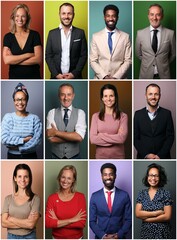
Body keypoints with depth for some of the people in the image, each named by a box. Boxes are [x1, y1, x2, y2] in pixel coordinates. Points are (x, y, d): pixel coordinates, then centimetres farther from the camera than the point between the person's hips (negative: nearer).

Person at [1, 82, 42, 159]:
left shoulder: (34, 118, -3)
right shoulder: (8, 117, -2)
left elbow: (37, 139, -12)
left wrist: (19, 148, -16)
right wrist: (23, 140, -16)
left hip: (30, 156, 0)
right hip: (13, 156, 0)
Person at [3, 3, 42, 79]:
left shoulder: (34, 35, -2)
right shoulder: (8, 37, 1)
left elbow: (38, 59, -12)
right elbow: (6, 60, -12)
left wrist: (14, 60, -13)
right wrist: (28, 55, -14)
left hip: (33, 77, -1)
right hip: (14, 78, 1)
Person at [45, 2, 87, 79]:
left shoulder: (80, 33, 3)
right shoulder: (52, 33, 5)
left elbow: (83, 56, 1)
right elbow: (48, 56, 3)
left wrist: (74, 73, -10)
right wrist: (56, 74, -8)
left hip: (75, 76, 0)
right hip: (56, 77, 1)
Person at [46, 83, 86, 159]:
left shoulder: (80, 113, -5)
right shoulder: (52, 113, -4)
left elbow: (79, 137, -19)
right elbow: (51, 138, -16)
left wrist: (56, 132, -18)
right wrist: (72, 136, -18)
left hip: (74, 156, 0)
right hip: (56, 156, 0)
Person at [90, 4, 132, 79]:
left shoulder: (125, 37, 3)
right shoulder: (96, 37, 4)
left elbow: (128, 61, 0)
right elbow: (93, 61, 1)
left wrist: (116, 77, -10)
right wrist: (104, 76, -10)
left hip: (119, 79, 0)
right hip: (100, 79, 0)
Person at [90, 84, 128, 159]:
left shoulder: (123, 116, -4)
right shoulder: (96, 116, 1)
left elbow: (122, 138, -16)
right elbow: (93, 139, -9)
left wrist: (101, 136, -11)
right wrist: (115, 138, -12)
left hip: (118, 156, -1)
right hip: (100, 156, 1)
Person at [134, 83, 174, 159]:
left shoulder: (167, 113, -1)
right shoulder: (138, 114, 0)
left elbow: (170, 137, -2)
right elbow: (135, 138, 0)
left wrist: (160, 155, -12)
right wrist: (146, 155, -11)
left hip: (162, 157, 0)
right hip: (143, 157, 0)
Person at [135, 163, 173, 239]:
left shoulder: (165, 193, -7)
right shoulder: (142, 193, 2)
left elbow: (167, 216, -13)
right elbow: (137, 213, -6)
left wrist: (146, 218, -10)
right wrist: (156, 213, -16)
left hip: (162, 232, -2)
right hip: (146, 232, 3)